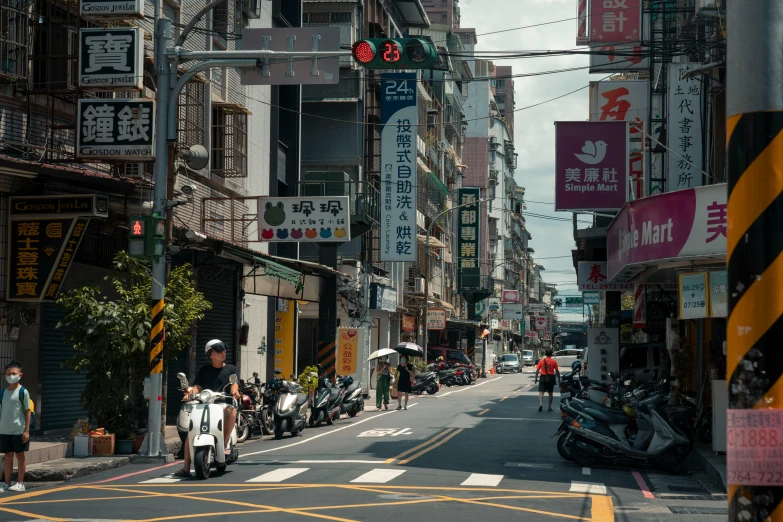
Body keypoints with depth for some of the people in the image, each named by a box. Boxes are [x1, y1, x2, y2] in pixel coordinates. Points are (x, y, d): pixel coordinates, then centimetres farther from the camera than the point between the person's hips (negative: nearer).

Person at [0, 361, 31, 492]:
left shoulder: (23, 392, -6)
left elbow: (28, 411, -6)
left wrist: (27, 430, -10)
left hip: (19, 430, -4)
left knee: (20, 455, 4)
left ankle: (20, 483, 9)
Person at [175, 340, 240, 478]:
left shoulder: (231, 369, 15)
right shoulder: (204, 370, 18)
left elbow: (234, 384, 0)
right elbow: (197, 387, 8)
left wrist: (234, 392, -24)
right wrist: (190, 394, -14)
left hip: (224, 404, -1)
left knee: (232, 410, -37)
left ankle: (224, 444, -26)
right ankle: (186, 468, -17)